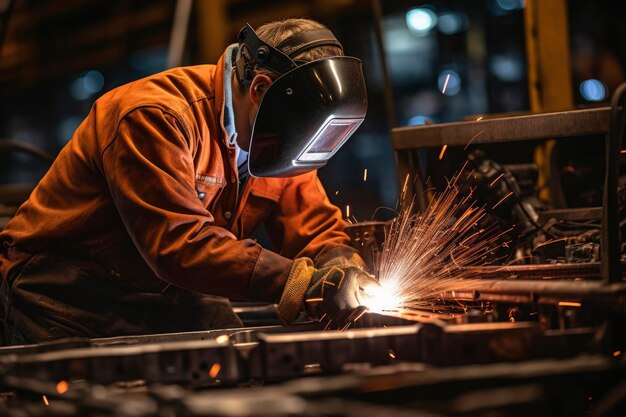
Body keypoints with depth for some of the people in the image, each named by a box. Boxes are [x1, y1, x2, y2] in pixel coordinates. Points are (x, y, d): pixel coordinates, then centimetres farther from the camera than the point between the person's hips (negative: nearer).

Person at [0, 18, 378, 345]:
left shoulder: (277, 137, -1)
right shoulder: (156, 116, -26)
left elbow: (318, 228, 1)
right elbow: (179, 243, -35)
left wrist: (346, 271, -24)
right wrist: (299, 281, -41)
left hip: (174, 294, 6)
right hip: (69, 295, -6)